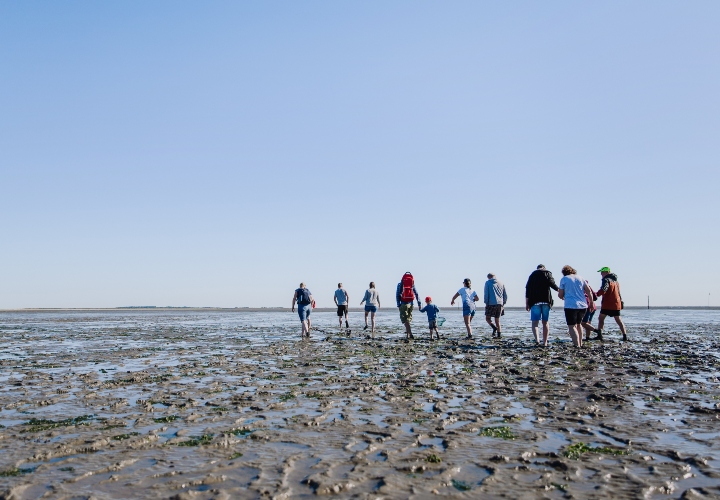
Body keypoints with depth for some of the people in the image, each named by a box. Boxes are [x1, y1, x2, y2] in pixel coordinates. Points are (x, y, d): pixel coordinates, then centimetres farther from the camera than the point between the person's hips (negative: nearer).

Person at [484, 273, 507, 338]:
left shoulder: (487, 283, 4)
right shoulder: (501, 284, 15)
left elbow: (486, 294, -4)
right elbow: (505, 295, 13)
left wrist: (486, 303, 0)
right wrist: (503, 303, 19)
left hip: (491, 304, -4)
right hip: (499, 304, 4)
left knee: (487, 318, 8)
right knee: (497, 320, 11)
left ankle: (494, 327, -18)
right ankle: (499, 335, 2)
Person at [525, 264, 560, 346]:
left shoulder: (532, 275, 16)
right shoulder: (548, 273, 11)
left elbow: (527, 289, 9)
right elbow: (552, 283, -11)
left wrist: (527, 304, 9)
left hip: (535, 301, 0)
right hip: (546, 301, 0)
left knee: (535, 322, -3)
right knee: (545, 322, 10)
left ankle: (537, 340, -25)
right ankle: (545, 342, 9)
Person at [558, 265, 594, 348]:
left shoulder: (564, 279, 2)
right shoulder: (580, 278, 14)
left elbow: (560, 295, 3)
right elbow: (589, 292, 10)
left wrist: (562, 297, 26)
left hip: (571, 306, -6)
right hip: (583, 305, 6)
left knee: (571, 326, -5)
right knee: (578, 324, 23)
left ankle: (577, 345, -16)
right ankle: (580, 344, 27)